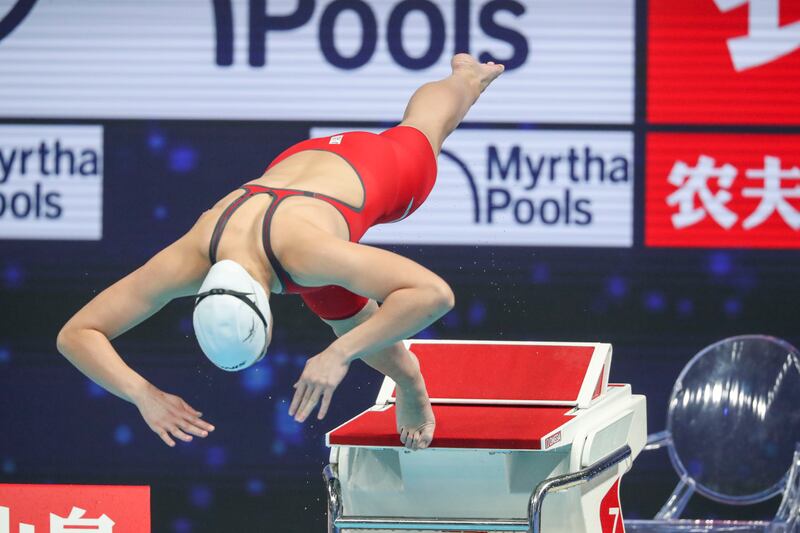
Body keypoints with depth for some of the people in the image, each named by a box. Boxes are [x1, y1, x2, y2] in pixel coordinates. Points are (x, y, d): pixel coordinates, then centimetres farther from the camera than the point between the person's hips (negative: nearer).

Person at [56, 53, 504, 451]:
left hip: (376, 166, -2)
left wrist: (339, 355, -68)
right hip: (296, 163, 2)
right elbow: (76, 334, -40)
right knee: (349, 319, 12)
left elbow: (435, 294, -63)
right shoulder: (189, 260, -44)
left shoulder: (306, 252, -56)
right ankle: (410, 384, 46)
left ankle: (467, 76, 69)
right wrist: (143, 395, -58)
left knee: (420, 134, 34)